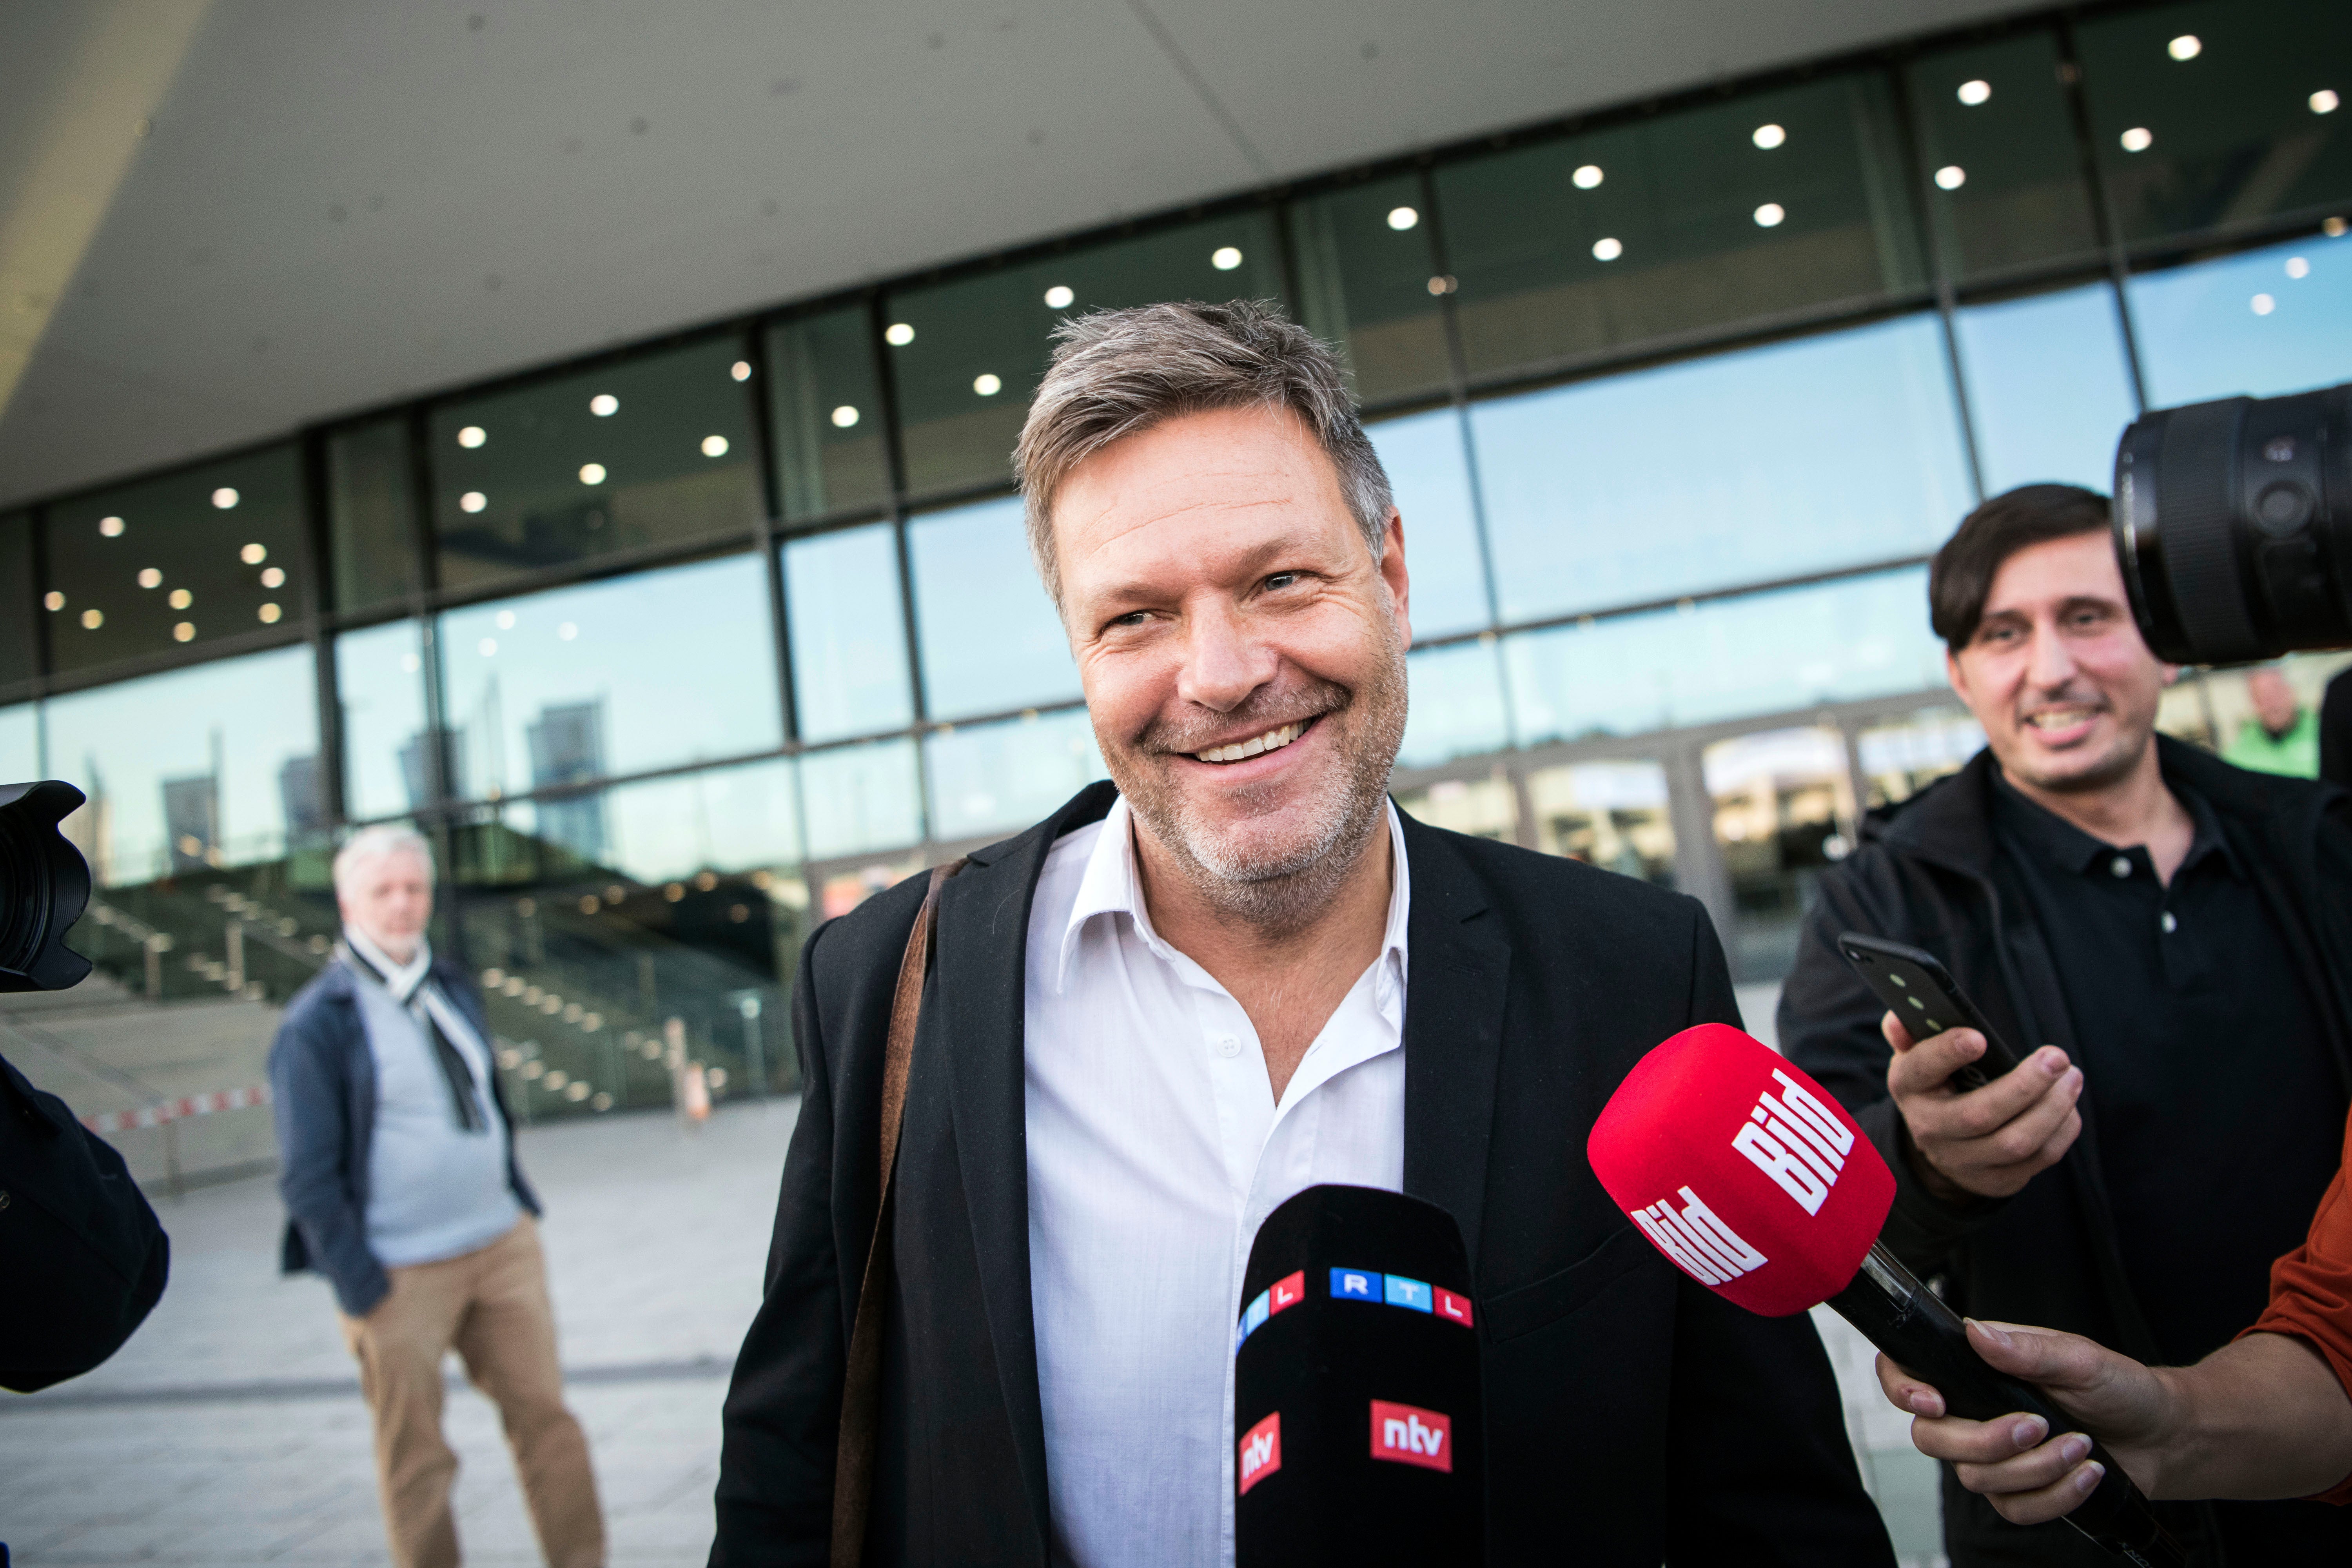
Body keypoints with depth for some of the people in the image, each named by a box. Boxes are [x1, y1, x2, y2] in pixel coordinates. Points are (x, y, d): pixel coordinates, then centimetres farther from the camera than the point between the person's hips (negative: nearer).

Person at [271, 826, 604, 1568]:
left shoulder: (453, 988, 9)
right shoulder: (317, 1021, -9)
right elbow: (308, 1175, -9)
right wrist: (359, 1285, -11)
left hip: (504, 1246, 5)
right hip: (401, 1275, -5)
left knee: (546, 1415, 7)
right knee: (415, 1457, 8)